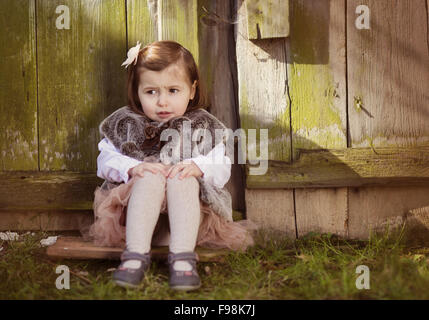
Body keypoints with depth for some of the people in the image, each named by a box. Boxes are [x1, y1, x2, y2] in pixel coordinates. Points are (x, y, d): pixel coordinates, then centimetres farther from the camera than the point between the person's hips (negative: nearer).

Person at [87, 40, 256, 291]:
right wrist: (132, 168, -17)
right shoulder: (125, 124, 12)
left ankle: (183, 256, -46)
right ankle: (136, 253, -44)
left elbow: (222, 169, 1)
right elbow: (106, 161, 4)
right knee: (150, 177, -32)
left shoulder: (204, 126, 10)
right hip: (137, 211, 0)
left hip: (187, 211, 0)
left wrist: (198, 167, -21)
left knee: (184, 179, -32)